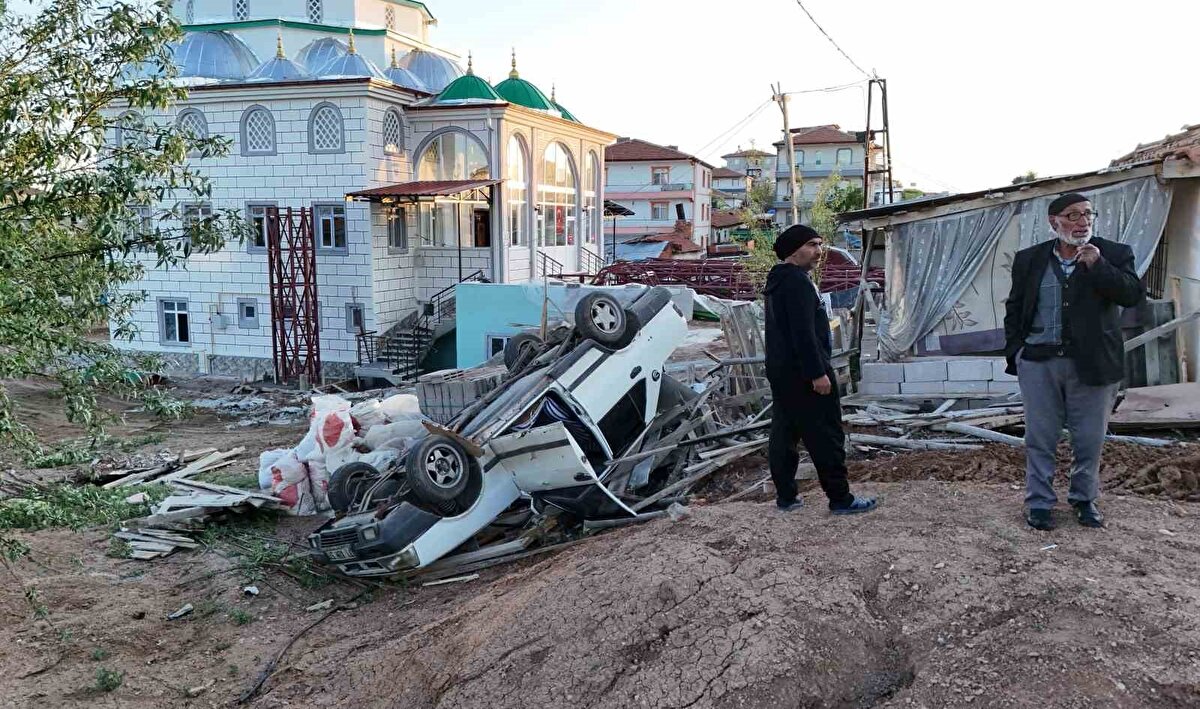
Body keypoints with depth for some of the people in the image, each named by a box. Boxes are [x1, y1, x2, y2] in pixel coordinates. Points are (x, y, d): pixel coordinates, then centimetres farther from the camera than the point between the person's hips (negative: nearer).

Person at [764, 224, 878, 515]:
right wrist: (817, 373, -23)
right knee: (826, 436, -4)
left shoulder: (778, 281, 16)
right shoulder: (797, 281, -16)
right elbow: (803, 332, -23)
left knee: (784, 434, 10)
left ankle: (785, 496, 15)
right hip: (803, 372, -10)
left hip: (780, 371, 10)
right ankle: (840, 498, 2)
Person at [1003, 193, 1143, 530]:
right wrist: (1014, 351, 2)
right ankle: (1039, 502, 15)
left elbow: (1132, 295, -11)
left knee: (1090, 438, 8)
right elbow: (1014, 308, 10)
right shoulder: (1029, 259, 6)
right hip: (1039, 362, 1)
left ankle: (1085, 499, 25)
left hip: (1092, 363, 0)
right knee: (1040, 438, 6)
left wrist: (1097, 265, -18)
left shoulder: (1114, 254, 2)